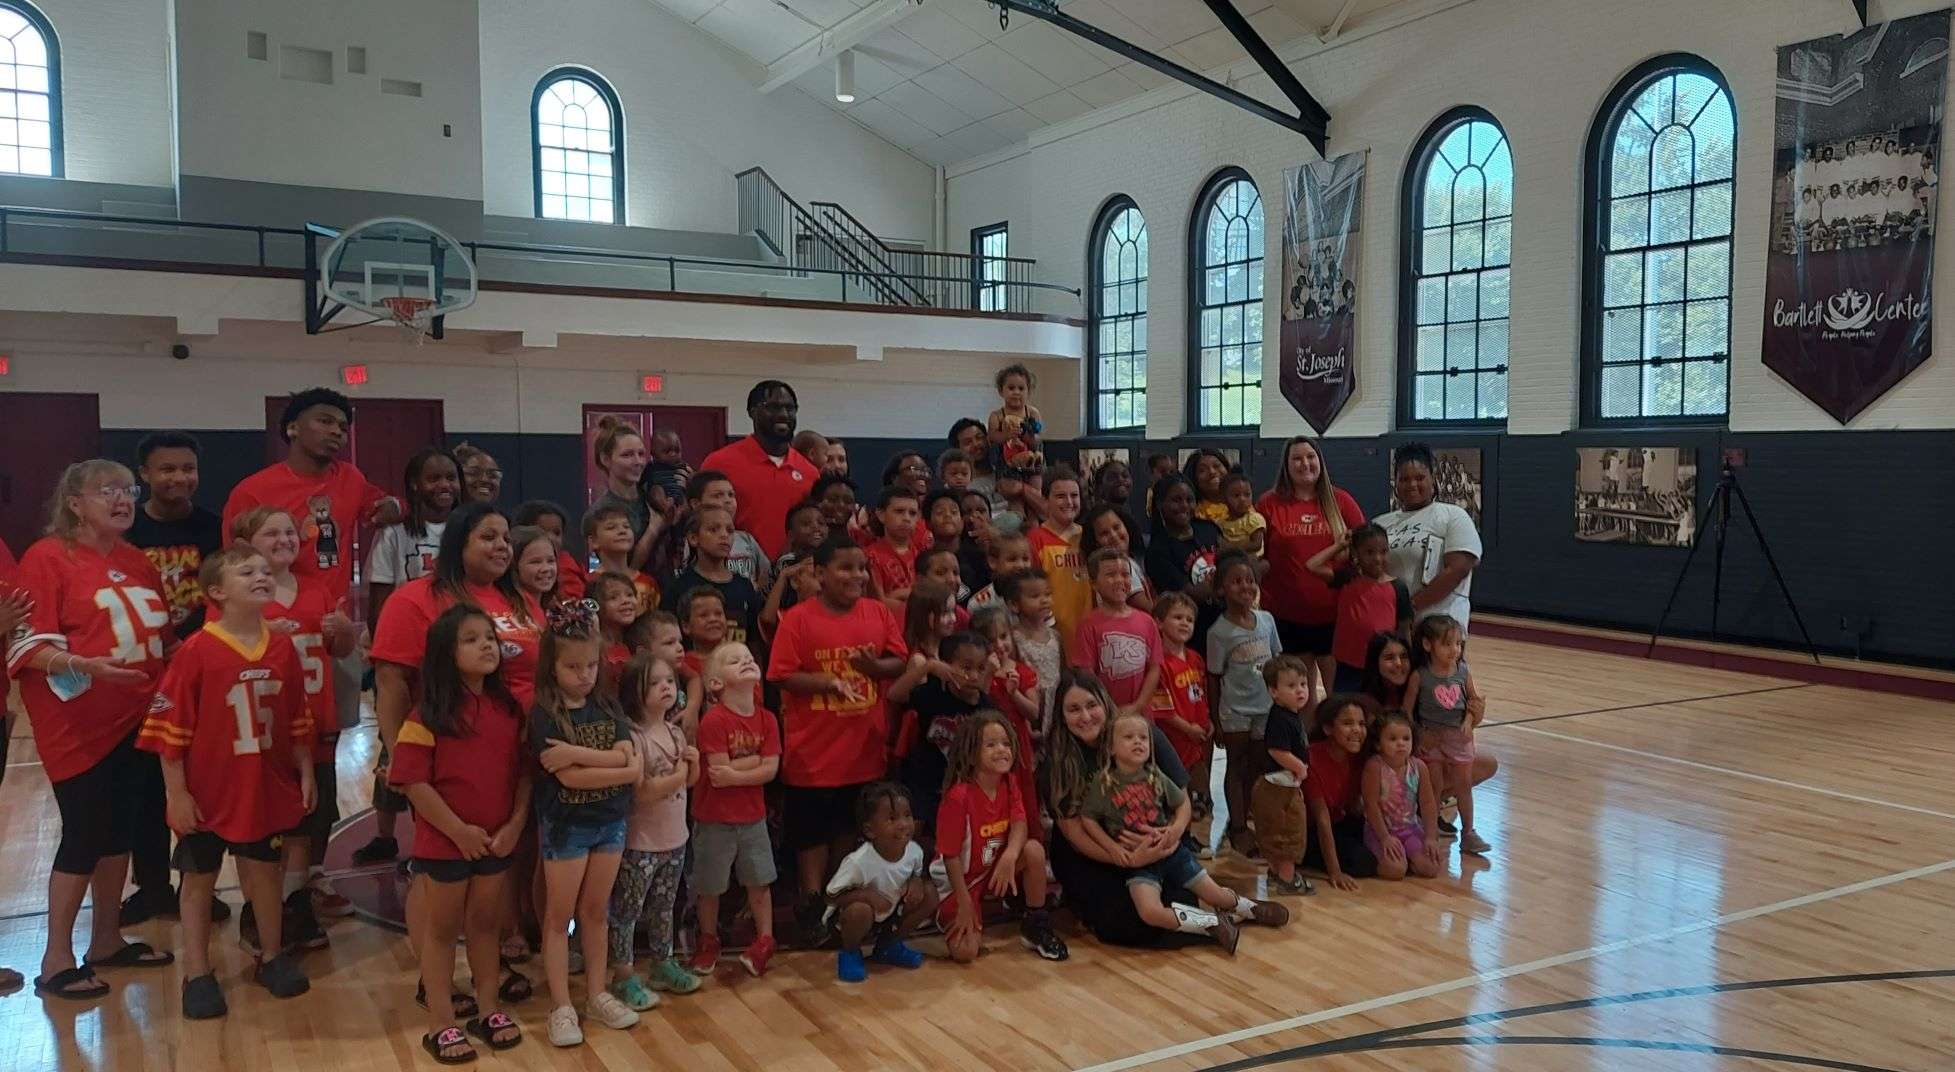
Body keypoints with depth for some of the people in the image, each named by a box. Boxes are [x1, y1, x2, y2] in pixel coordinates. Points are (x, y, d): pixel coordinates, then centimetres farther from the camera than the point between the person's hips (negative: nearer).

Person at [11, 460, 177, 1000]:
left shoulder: (137, 561, 13)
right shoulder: (46, 558, -9)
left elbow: (160, 634, 23)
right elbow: (28, 645, -16)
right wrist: (84, 666, -31)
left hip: (135, 719, 7)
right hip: (78, 726, -7)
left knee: (118, 829, 13)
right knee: (84, 834, -3)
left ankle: (107, 940, 27)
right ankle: (56, 961, 10)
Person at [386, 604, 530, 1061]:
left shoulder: (509, 708, 1)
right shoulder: (429, 714, -15)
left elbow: (524, 771, 4)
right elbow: (413, 782, -17)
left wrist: (516, 823, -7)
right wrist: (458, 830, -16)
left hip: (498, 839, 5)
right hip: (444, 841, -4)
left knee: (486, 924, 17)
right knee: (442, 928, 10)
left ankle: (488, 1011, 31)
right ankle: (441, 1024, 20)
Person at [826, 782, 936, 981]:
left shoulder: (914, 851, -16)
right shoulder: (858, 862, -32)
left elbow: (917, 873, 6)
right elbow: (832, 896, -23)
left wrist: (916, 882, -18)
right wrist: (866, 895, -37)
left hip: (889, 916, 6)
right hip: (844, 920, -6)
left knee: (930, 893, -11)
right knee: (861, 910, -39)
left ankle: (888, 946, 10)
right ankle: (849, 953, -3)